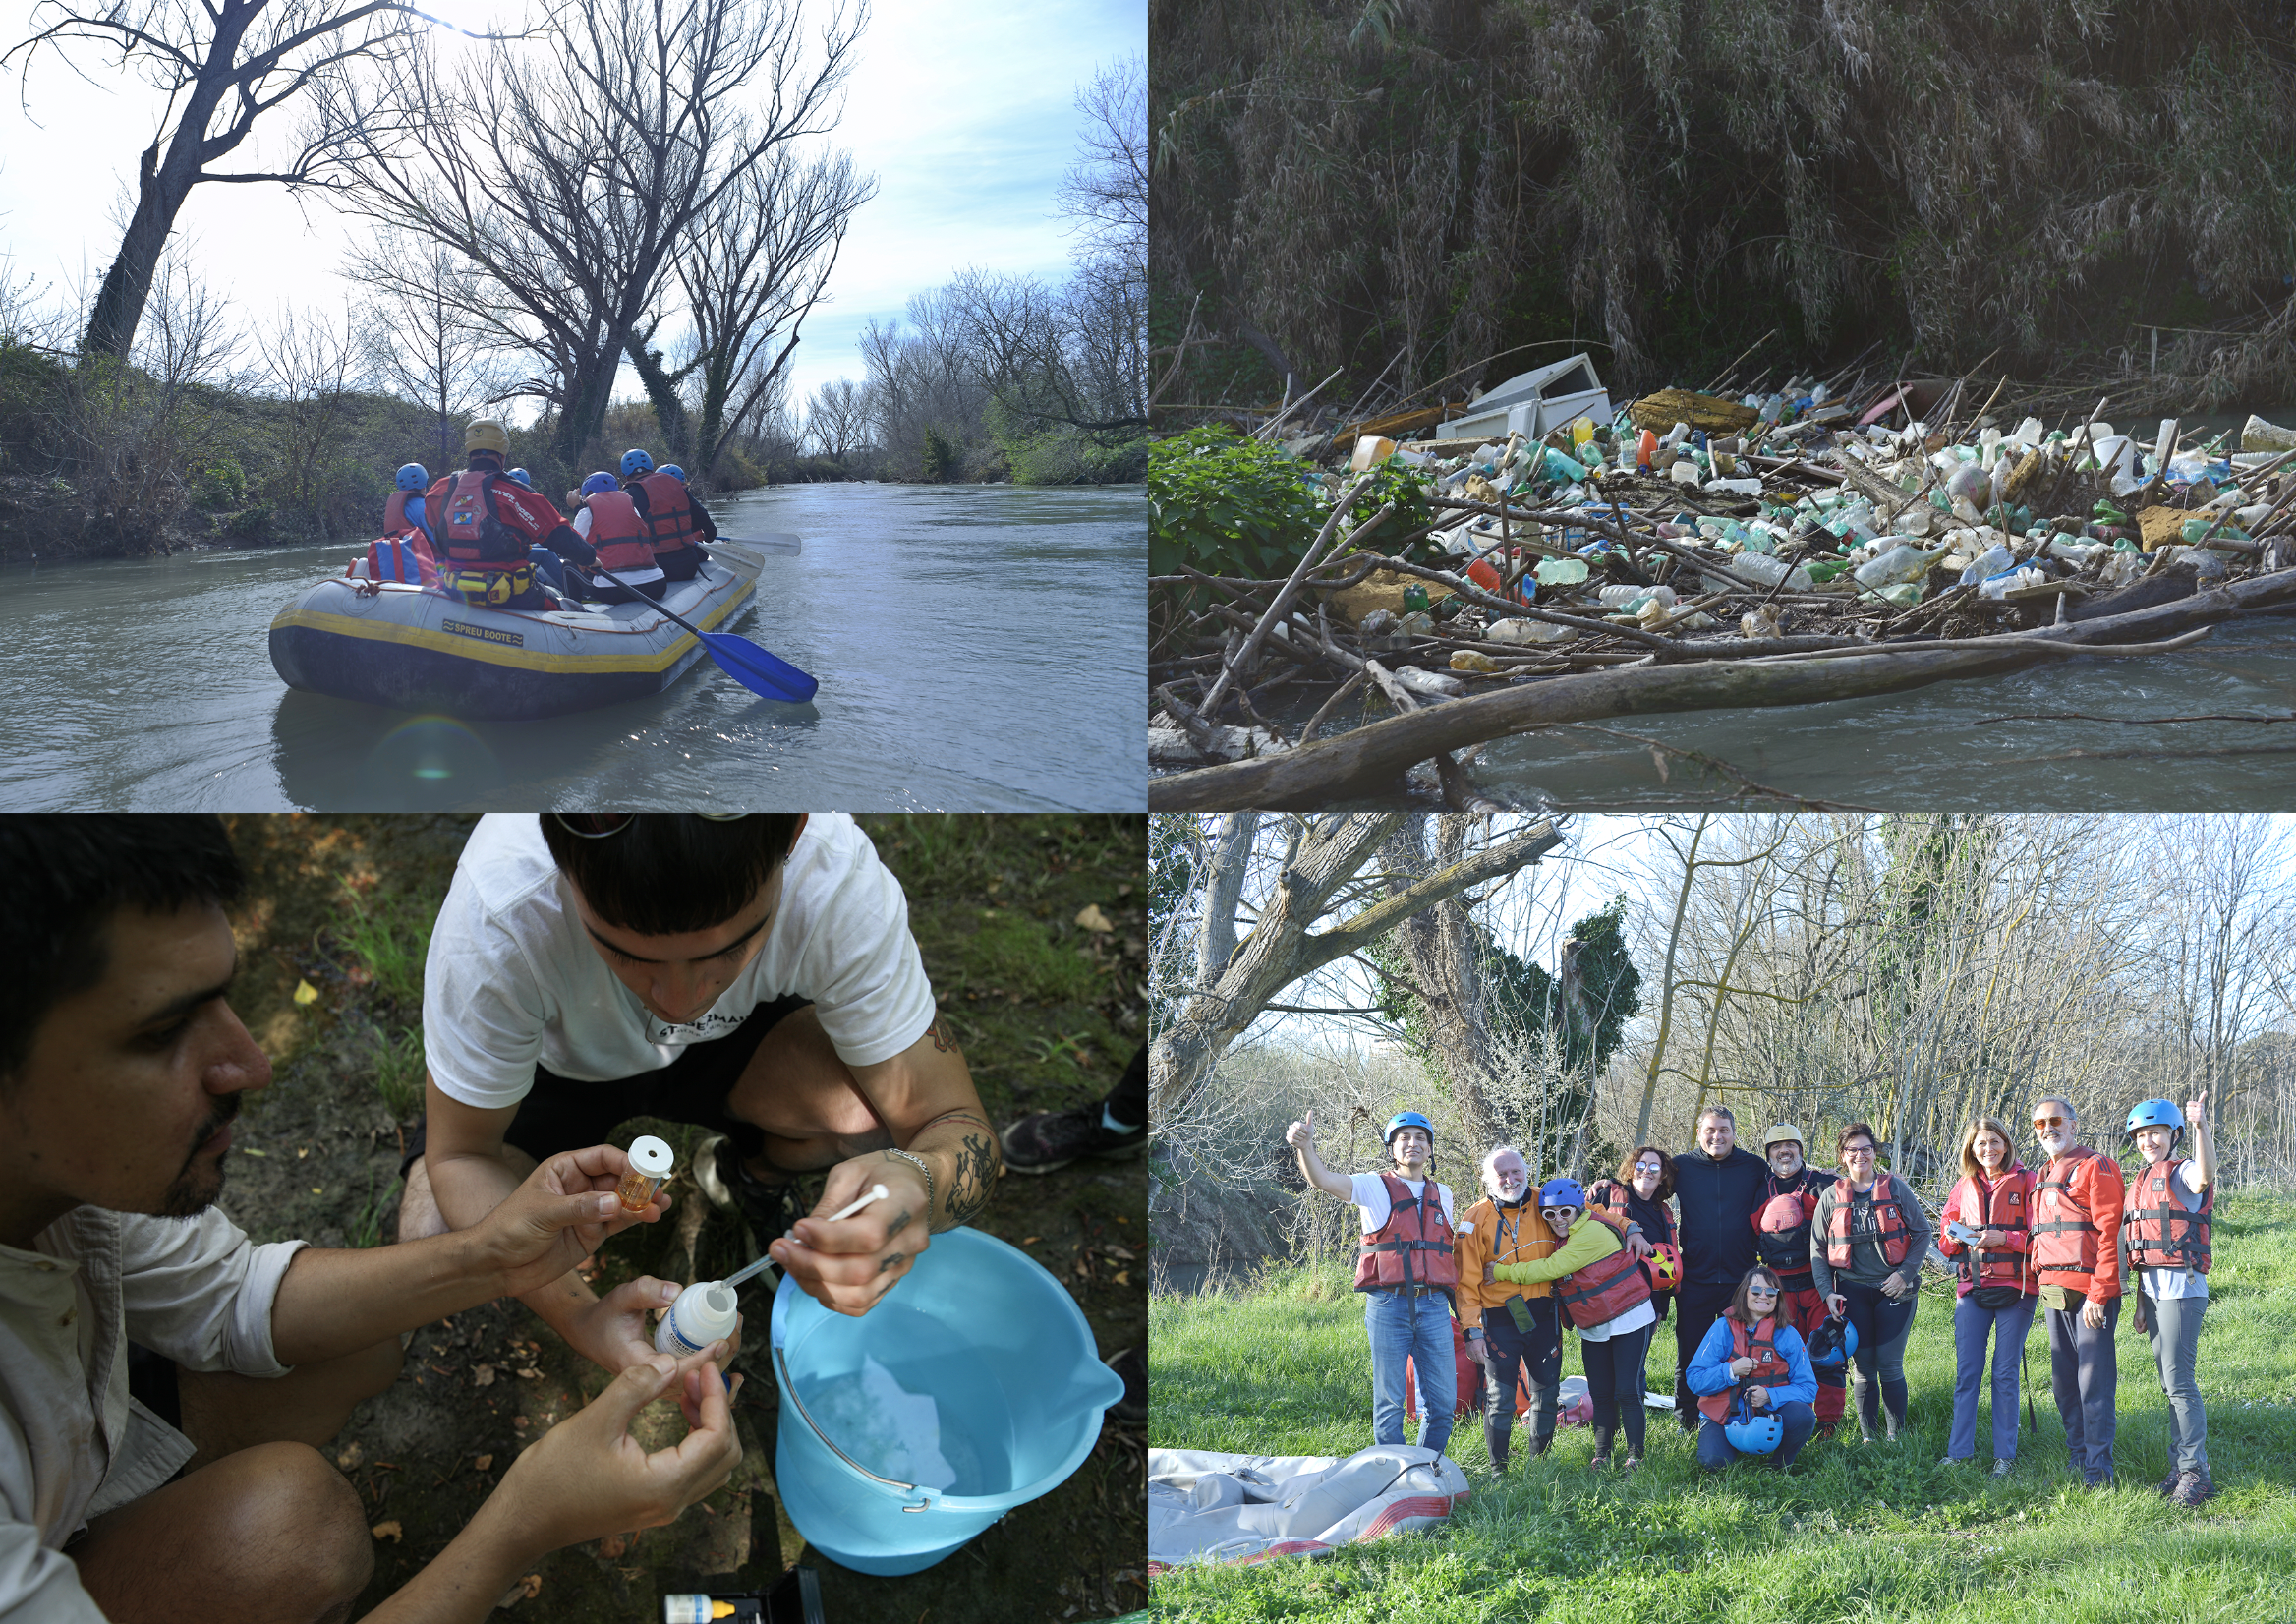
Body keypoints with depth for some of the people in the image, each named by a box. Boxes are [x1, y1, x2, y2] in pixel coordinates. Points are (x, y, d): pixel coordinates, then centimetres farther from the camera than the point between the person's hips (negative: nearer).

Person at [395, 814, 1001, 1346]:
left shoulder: (837, 876, -36)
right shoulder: (497, 913, -40)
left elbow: (956, 1125, -29)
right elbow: (458, 1154, -25)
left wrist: (918, 1185, -54)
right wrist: (581, 1315, -42)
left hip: (729, 1040, 1)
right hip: (554, 1061, -1)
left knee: (876, 1110, -27)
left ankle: (749, 1174, 8)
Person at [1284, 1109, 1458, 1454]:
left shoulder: (1442, 1194, 16)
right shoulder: (1376, 1187, 1)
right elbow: (1323, 1179, -16)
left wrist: (1459, 1304, 17)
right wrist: (1304, 1146, -36)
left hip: (1434, 1308, 4)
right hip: (1388, 1307, -4)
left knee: (1442, 1401, 5)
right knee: (1389, 1401, 1)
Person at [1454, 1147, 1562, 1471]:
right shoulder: (1476, 1219, -7)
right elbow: (1467, 1281, -7)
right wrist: (1472, 1330, -12)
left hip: (1544, 1317, 3)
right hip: (1500, 1320, -3)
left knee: (1547, 1392, 11)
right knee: (1500, 1398, -2)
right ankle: (1498, 1468, 11)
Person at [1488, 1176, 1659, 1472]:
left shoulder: (1593, 1232, -22)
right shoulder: (1562, 1240, 6)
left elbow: (1550, 1269, -24)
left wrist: (1501, 1272, -20)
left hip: (1629, 1322, -8)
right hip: (1593, 1330, 8)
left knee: (1627, 1391, -8)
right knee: (1600, 1394, 9)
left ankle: (1635, 1456, 1)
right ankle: (1601, 1455, 17)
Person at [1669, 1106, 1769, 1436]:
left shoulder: (1755, 1167, 3)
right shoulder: (1682, 1166, 1)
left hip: (1740, 1281, 0)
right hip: (1694, 1281, 0)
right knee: (1690, 1357, 6)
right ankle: (1688, 1426, 19)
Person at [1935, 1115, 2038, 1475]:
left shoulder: (2026, 1181, -1)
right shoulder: (1964, 1187, 12)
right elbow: (1946, 1243, 18)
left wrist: (2004, 1238, -18)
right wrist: (1954, 1238, -4)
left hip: (2014, 1288, -3)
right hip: (1972, 1289, 3)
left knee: (2005, 1374, 2)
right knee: (1966, 1373, 2)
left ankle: (2005, 1455, 10)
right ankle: (1960, 1450, 8)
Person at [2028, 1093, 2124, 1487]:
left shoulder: (2096, 1167, -6)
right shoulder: (2042, 1177, 20)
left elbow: (2110, 1233, -12)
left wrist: (2099, 1293, -17)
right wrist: (2040, 1284, 16)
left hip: (2090, 1291, -8)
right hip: (2053, 1292, 8)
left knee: (2094, 1381, -7)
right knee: (2063, 1380, 11)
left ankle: (2099, 1469, -3)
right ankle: (2078, 1457, 20)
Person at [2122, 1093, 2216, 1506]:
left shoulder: (2183, 1173, -7)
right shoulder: (2145, 1182, 19)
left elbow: (2206, 1173, -35)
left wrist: (2201, 1125, -50)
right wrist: (2141, 1302, 21)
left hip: (2182, 1286, -9)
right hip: (2153, 1287, 9)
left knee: (2179, 1381, -10)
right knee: (2170, 1382, 10)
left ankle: (2195, 1472, -5)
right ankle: (2179, 1465, 15)